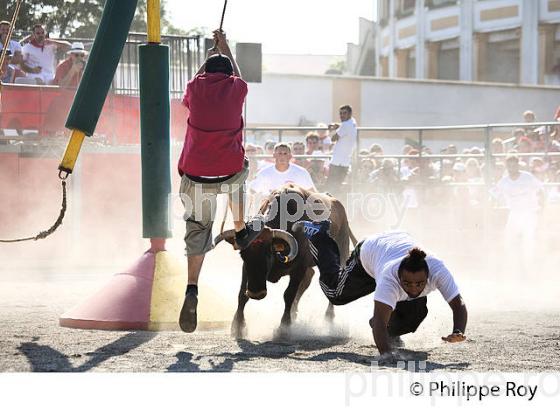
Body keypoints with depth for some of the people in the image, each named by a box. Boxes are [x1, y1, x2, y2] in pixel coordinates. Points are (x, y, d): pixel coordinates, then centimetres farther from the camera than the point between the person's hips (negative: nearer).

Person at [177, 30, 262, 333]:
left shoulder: (196, 87, 10)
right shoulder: (237, 88, 8)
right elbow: (235, 74, 34)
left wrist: (208, 58, 51)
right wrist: (224, 47, 50)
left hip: (195, 175, 0)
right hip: (229, 173, 0)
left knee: (197, 230, 7)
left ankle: (192, 289, -11)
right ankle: (241, 232, 40)